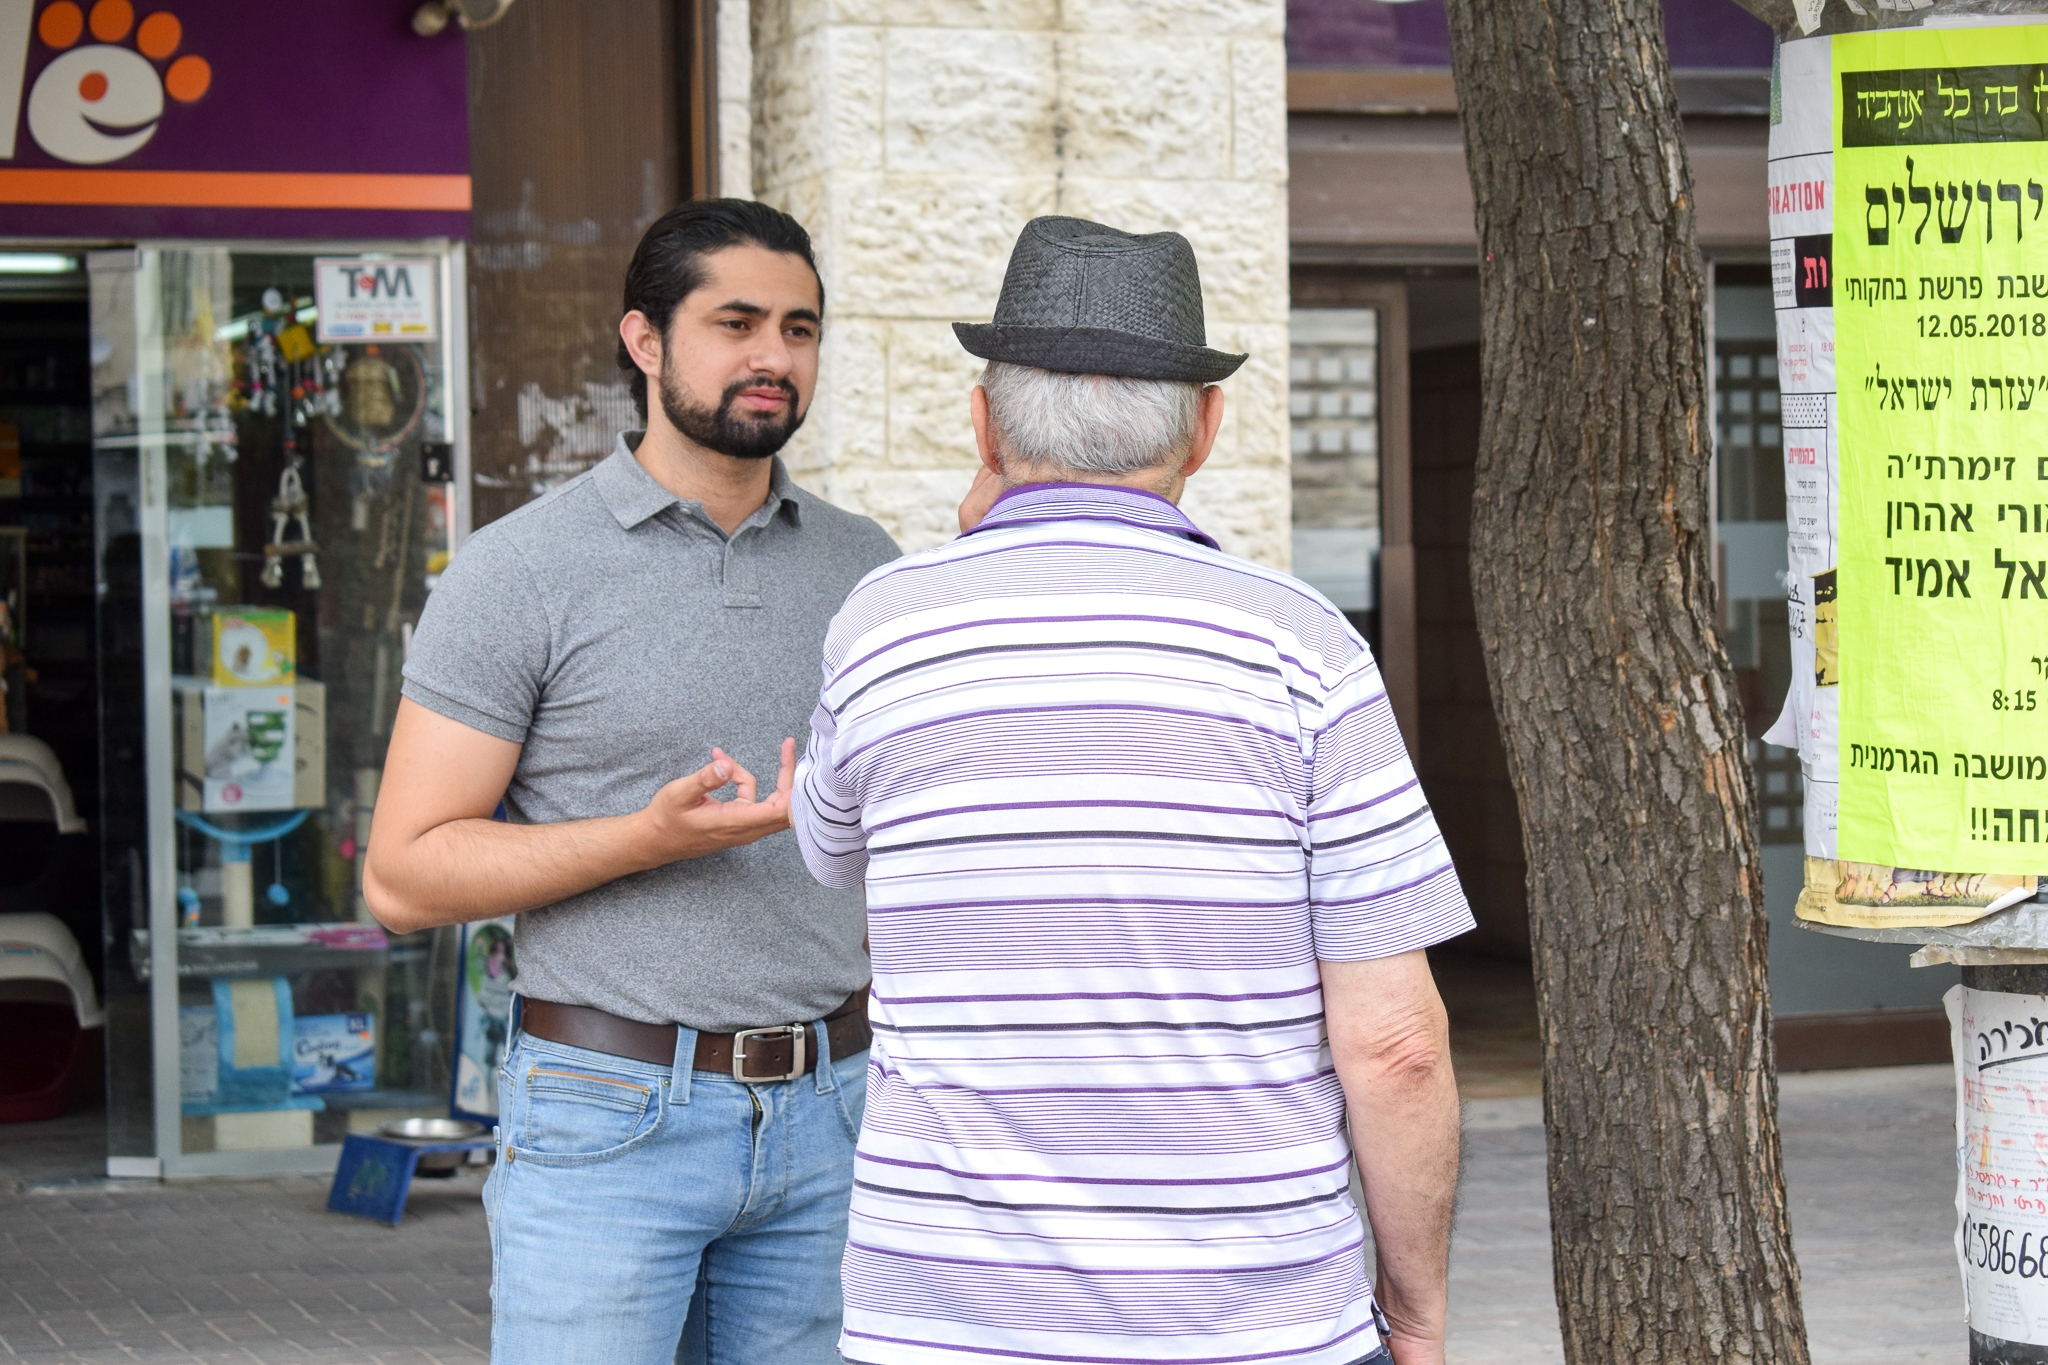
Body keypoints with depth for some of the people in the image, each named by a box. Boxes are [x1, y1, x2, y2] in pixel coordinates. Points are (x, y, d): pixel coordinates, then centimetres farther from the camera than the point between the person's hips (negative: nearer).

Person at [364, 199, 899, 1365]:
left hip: (824, 1126, 5)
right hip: (609, 1121, -4)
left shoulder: (864, 568, 9)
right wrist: (655, 837, -20)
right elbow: (406, 876, -8)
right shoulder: (520, 571, -6)